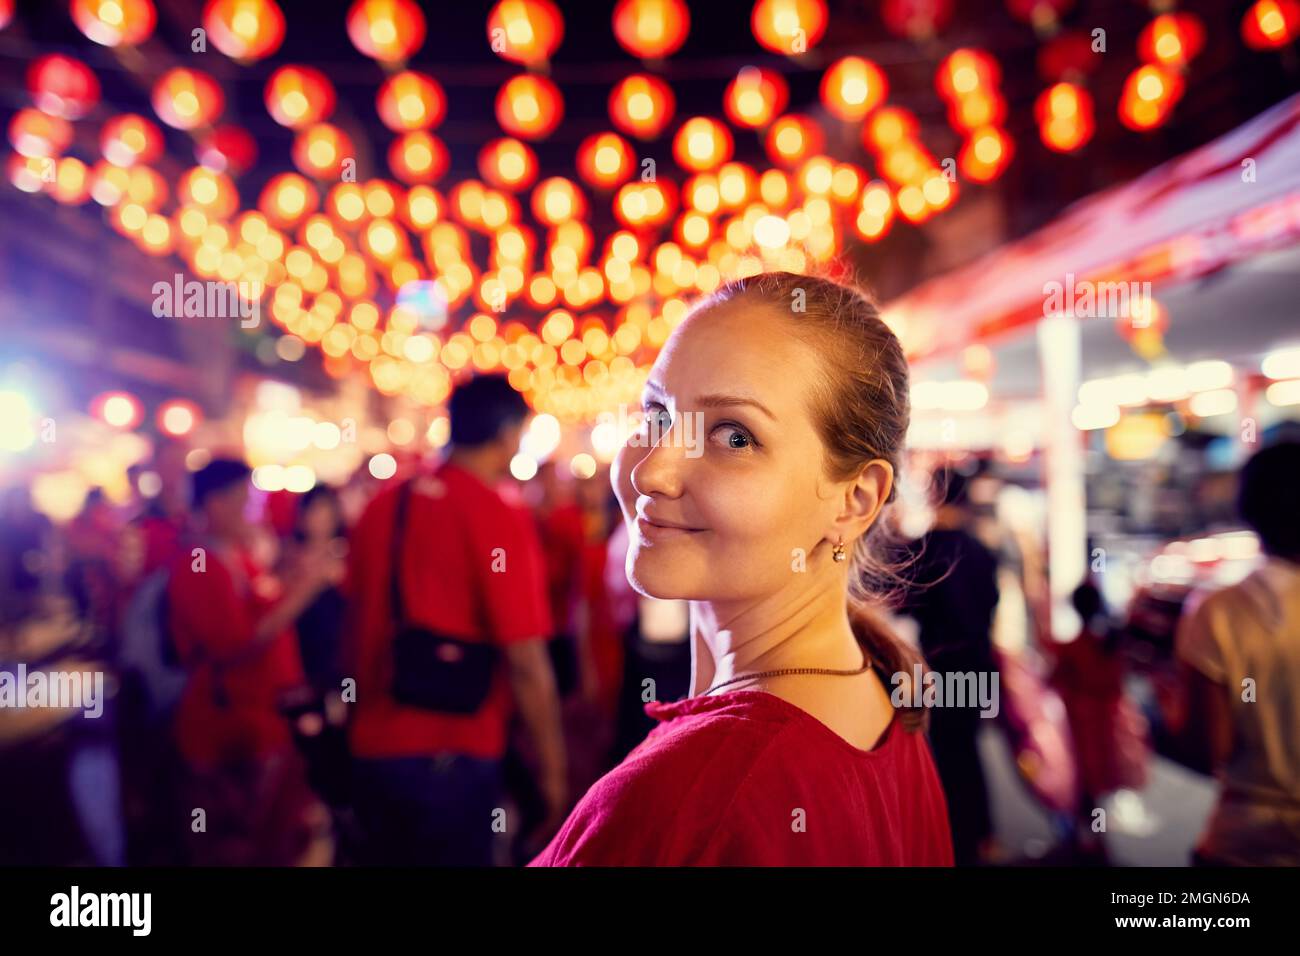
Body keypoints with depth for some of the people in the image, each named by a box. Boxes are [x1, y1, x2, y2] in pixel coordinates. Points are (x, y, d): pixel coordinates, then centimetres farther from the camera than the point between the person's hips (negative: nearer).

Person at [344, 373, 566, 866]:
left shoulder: (382, 505, 4)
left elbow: (356, 629, 13)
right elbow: (526, 661, -17)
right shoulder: (498, 516, -15)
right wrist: (552, 769, -7)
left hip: (372, 749, 6)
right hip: (452, 757, -6)